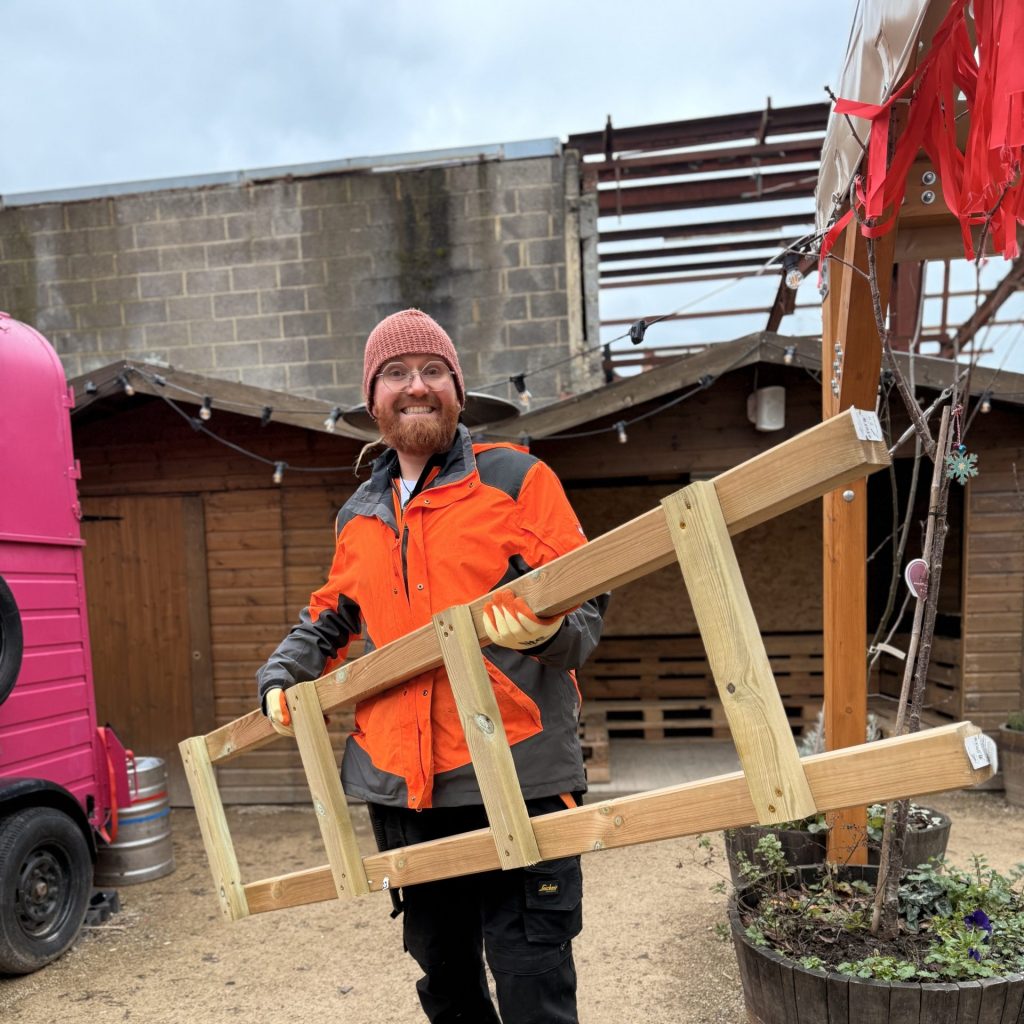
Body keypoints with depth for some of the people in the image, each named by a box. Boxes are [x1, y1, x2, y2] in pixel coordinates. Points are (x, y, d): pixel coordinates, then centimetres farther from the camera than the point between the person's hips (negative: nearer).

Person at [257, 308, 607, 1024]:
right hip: (400, 782, 6)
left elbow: (587, 600, -6)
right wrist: (283, 675, 12)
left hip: (514, 772, -5)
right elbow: (332, 617, 26)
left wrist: (547, 631, -26)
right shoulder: (360, 516, 14)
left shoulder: (517, 479, -3)